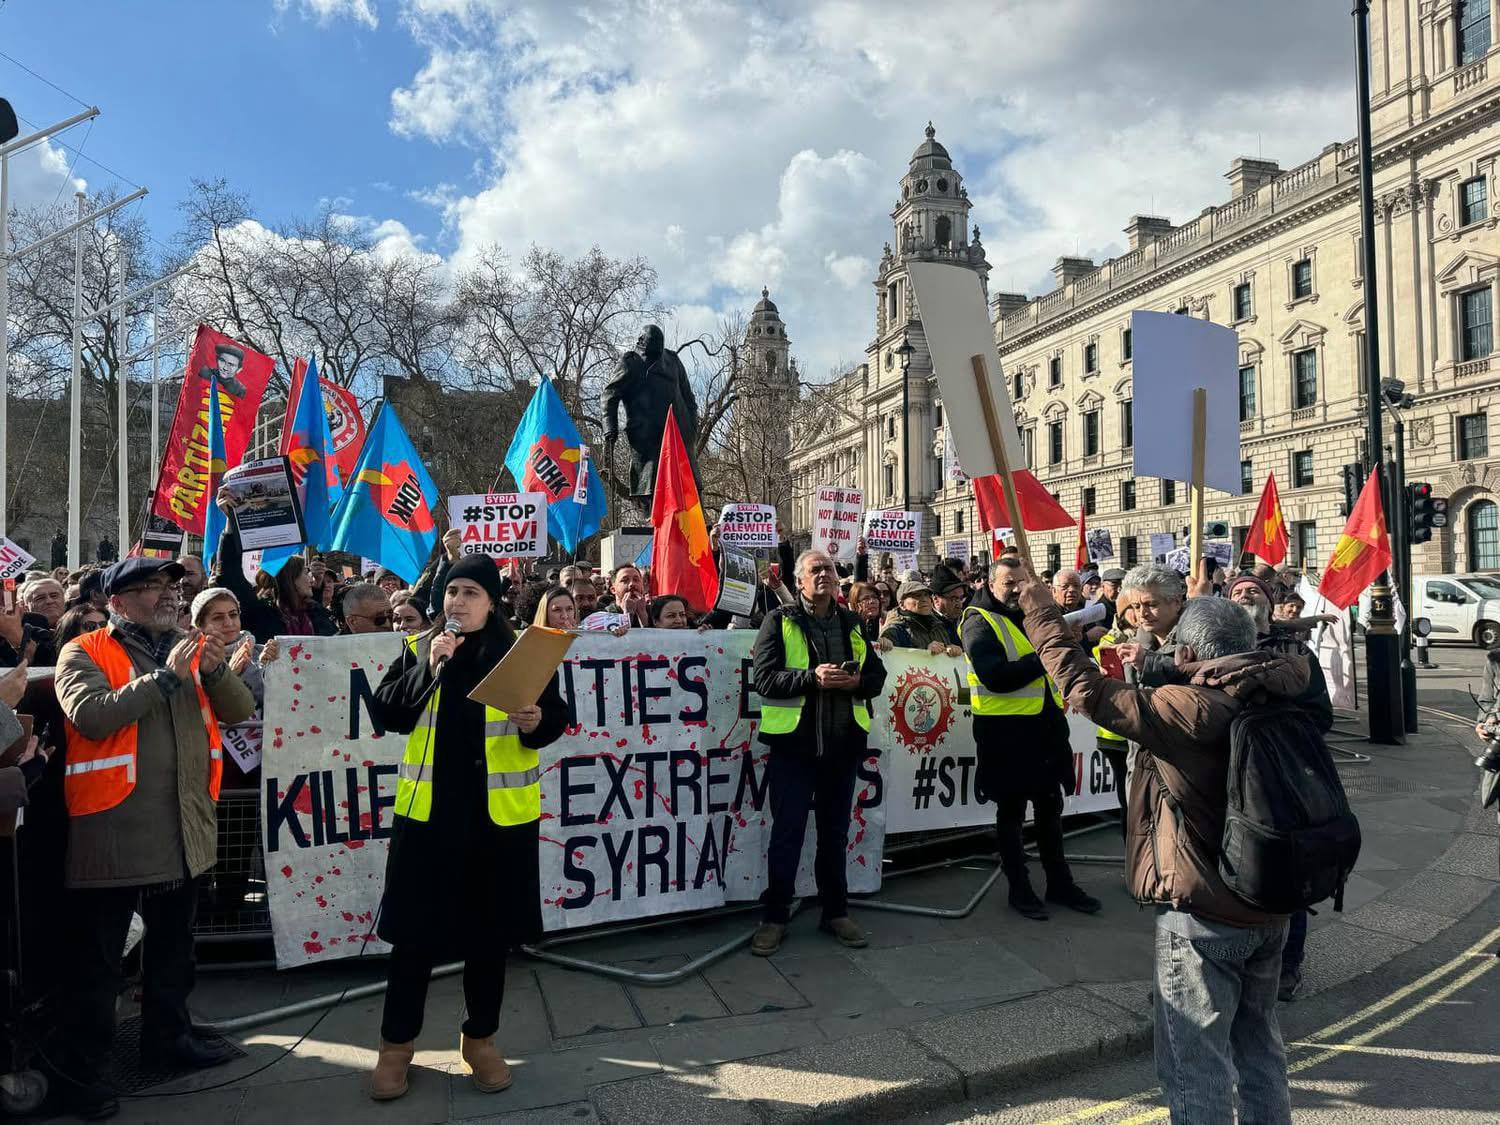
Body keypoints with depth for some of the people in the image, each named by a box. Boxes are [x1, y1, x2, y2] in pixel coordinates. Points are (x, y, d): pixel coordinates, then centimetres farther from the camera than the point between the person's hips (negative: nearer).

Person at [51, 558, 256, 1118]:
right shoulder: (83, 654, -6)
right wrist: (165, 676, -23)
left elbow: (240, 710, 5)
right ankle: (80, 1068, 21)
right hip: (114, 826, -6)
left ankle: (167, 1035, 37)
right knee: (98, 956, 6)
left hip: (185, 825, 6)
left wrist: (217, 670, -14)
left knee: (173, 944, 20)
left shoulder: (189, 649, 10)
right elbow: (91, 716, -23)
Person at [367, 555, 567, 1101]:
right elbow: (386, 713, -3)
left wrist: (537, 722, -23)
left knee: (489, 928, 12)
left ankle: (481, 1038, 30)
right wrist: (428, 669, -15)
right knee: (415, 926, 9)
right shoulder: (418, 648, 5)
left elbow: (557, 714, -2)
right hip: (427, 810, 1)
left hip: (499, 812, -1)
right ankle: (396, 1044, 27)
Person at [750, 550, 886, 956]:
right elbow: (765, 678, -10)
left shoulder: (852, 624, 12)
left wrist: (855, 681, -10)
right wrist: (812, 677, -23)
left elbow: (877, 675, 13)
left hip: (843, 742, 4)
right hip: (793, 741, -4)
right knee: (787, 831, 2)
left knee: (835, 831, 15)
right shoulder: (779, 621, -2)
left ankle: (836, 911, 29)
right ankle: (775, 916, 16)